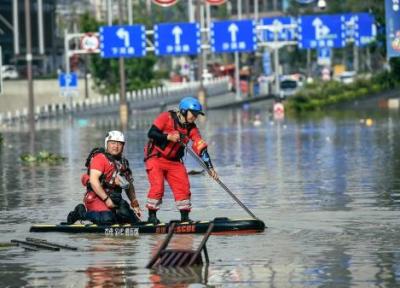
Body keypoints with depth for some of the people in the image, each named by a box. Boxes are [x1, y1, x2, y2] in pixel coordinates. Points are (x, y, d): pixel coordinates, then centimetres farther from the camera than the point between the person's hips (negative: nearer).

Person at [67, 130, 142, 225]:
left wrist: (135, 205, 15)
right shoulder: (100, 158, -8)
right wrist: (106, 199, -20)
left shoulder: (123, 162, 16)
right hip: (97, 198, -8)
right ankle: (82, 212, -6)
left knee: (134, 220, -4)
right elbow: (93, 181, -18)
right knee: (107, 220, -31)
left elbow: (129, 186, 23)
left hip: (115, 199, 8)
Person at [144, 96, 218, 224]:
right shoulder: (166, 118, -15)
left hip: (174, 161, 5)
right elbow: (151, 133, -20)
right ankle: (152, 216, -5)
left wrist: (210, 168, -15)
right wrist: (168, 137, -30)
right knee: (157, 186, -17)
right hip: (155, 158, -5)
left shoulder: (191, 128, -2)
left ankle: (184, 216, 6)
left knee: (183, 187, -4)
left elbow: (201, 148, -7)